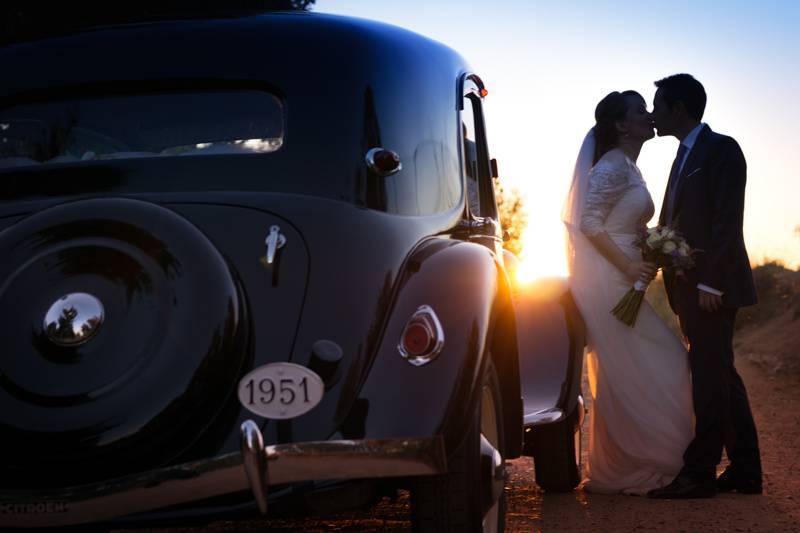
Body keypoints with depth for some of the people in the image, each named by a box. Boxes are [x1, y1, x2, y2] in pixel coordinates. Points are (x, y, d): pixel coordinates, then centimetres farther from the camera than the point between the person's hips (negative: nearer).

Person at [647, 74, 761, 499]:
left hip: (712, 286, -9)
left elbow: (727, 221, -16)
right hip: (691, 288, 9)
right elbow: (669, 224, 19)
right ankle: (744, 471, 18)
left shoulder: (721, 149, -8)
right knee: (720, 377, 11)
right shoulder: (685, 156, 19)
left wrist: (709, 283, -20)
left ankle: (698, 474, -2)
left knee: (710, 379, -6)